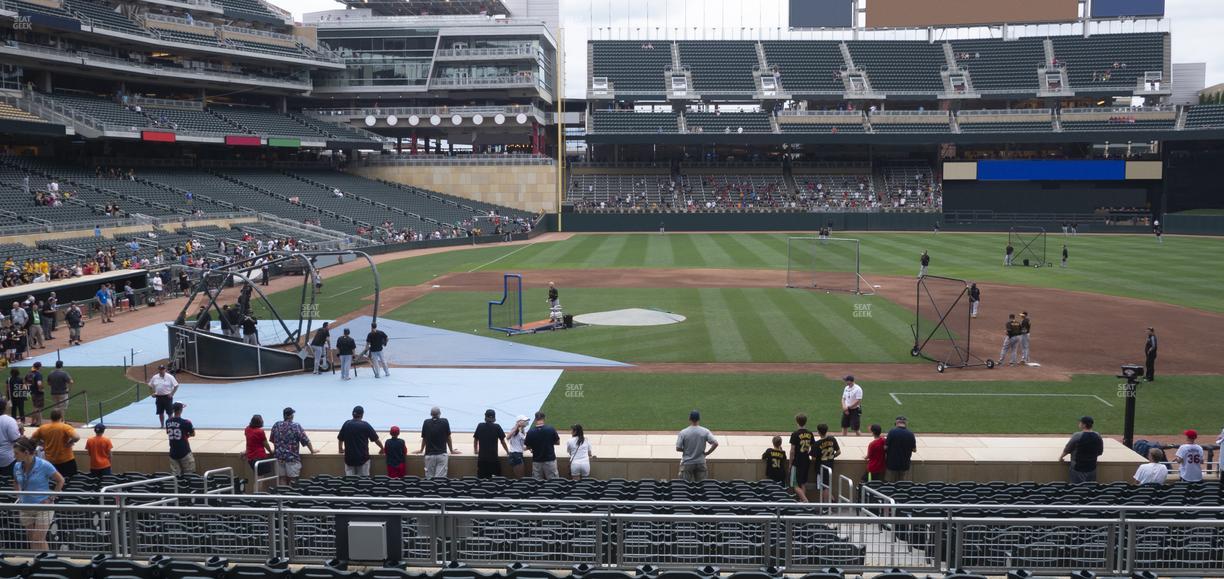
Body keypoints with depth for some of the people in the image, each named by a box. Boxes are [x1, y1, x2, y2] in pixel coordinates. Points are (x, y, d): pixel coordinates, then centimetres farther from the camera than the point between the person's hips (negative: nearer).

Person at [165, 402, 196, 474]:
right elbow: (193, 434, -3)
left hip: (173, 453, 5)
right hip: (184, 452, -5)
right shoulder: (185, 422, -16)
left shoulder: (168, 422, 0)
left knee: (174, 475, 8)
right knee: (188, 474, 4)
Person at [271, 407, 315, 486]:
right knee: (292, 480, 2)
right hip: (292, 457, -4)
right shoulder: (296, 426, -9)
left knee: (282, 479, 9)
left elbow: (272, 440, 14)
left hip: (279, 456, 4)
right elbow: (305, 440, -7)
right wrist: (312, 450, 6)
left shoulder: (276, 426, 3)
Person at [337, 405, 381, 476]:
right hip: (363, 457, -2)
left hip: (349, 457, 2)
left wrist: (341, 449, 30)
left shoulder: (346, 424, -2)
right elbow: (375, 439, -3)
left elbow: (340, 438, 10)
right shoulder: (365, 425, -9)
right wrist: (382, 448, 14)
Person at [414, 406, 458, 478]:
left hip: (429, 455, 1)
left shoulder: (426, 423, 2)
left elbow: (424, 438, 12)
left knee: (429, 478, 4)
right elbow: (448, 438, 8)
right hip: (442, 455, -1)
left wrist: (421, 450, 30)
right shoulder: (445, 422, -1)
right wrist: (452, 451, 21)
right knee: (440, 478, -6)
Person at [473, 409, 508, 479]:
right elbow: (502, 441, 3)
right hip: (493, 457, -2)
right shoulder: (497, 427, -4)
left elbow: (475, 439, 11)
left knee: (480, 478, 6)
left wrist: (475, 450, 29)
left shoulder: (480, 426, 1)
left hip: (481, 457, 2)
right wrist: (507, 451, 18)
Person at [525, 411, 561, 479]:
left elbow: (528, 446, 3)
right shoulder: (551, 429, -11)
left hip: (536, 461, 1)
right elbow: (558, 442, 1)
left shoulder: (530, 432, -8)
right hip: (550, 460, -1)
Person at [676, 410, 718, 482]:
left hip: (687, 463, -1)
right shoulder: (705, 431, -7)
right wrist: (707, 453, -2)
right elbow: (715, 443, -13)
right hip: (700, 463, 1)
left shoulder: (683, 433, -11)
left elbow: (678, 448, -9)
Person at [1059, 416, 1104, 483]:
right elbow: (1100, 452, 10)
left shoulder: (1077, 436, -16)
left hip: (1078, 468, -5)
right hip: (1092, 468, 5)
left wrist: (1061, 457, 12)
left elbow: (1067, 450, -6)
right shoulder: (1097, 437, -1)